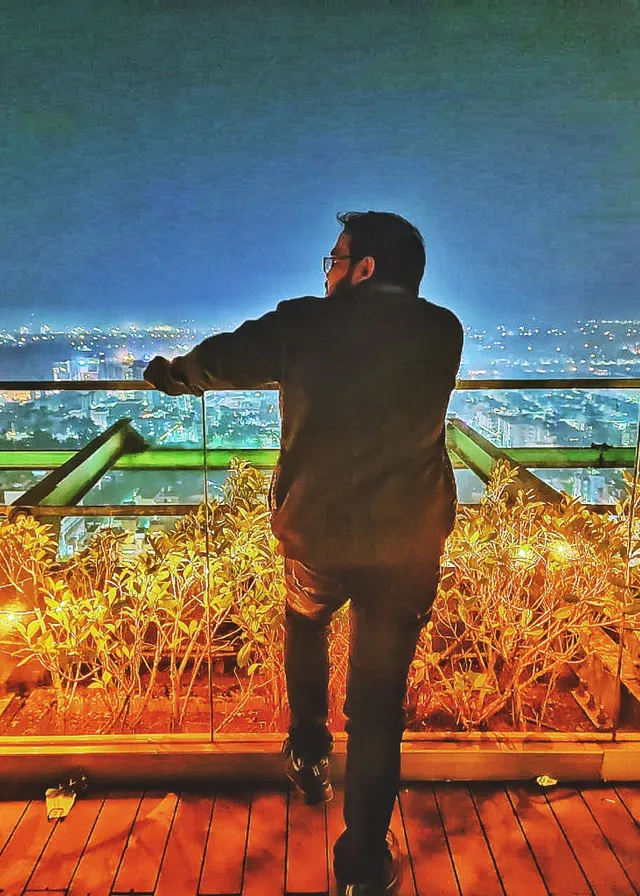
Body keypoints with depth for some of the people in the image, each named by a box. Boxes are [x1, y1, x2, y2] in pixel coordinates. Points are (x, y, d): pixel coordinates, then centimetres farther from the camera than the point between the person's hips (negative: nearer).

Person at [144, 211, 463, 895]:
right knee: (378, 700, 12)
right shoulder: (443, 333, 0)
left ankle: (308, 753, 44)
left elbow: (219, 360, 7)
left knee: (305, 624, 33)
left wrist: (169, 374, 28)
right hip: (409, 542, 1)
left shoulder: (307, 323, -6)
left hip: (314, 531, 0)